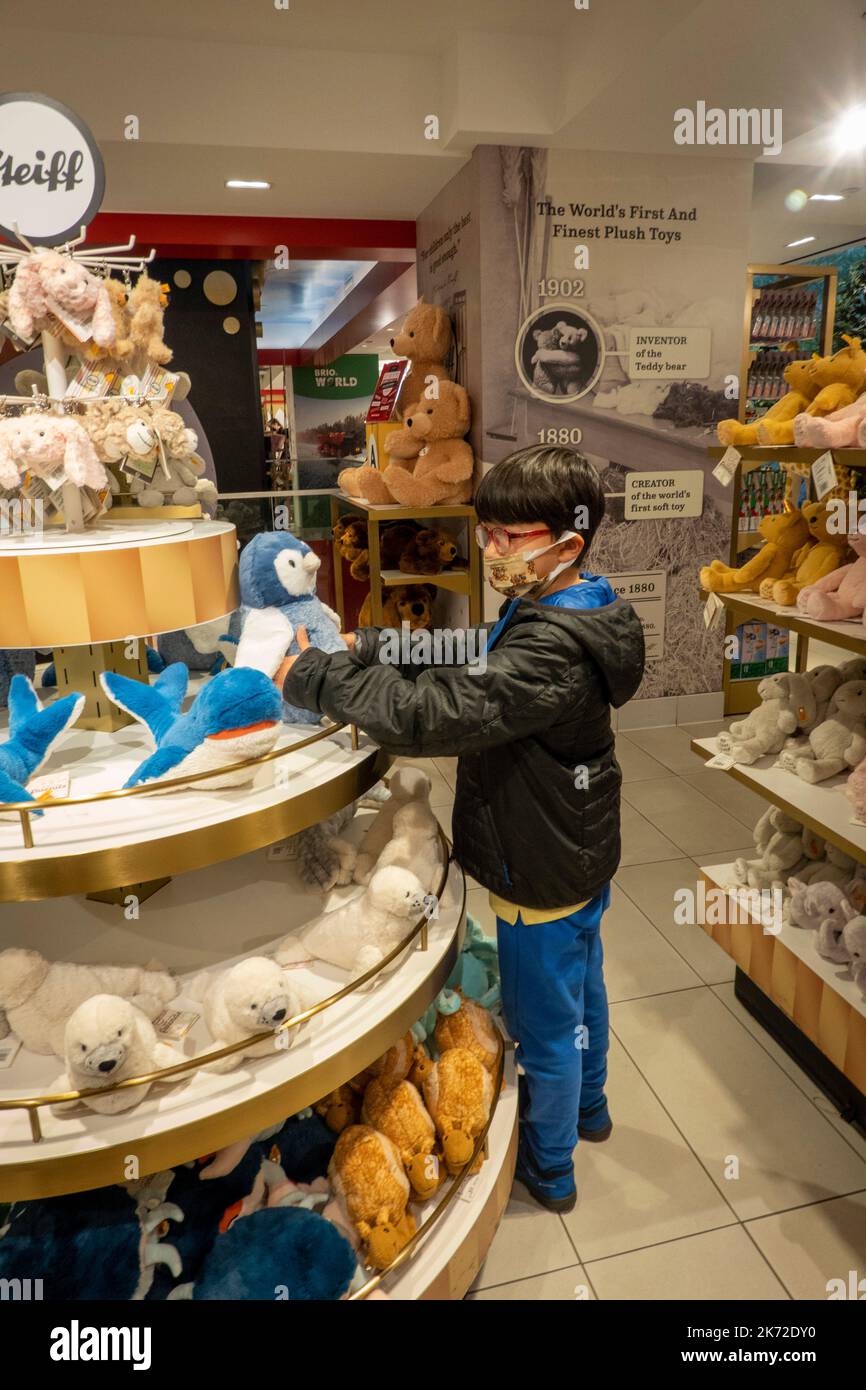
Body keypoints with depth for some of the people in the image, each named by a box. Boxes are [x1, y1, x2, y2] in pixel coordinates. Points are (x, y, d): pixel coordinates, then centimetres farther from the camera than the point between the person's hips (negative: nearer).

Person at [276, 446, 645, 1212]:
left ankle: (549, 1168, 40)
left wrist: (315, 674, -30)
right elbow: (470, 669, 2)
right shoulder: (572, 615, -2)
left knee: (546, 1024, 14)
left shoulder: (550, 649, -34)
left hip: (542, 875, -9)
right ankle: (588, 1105, 56)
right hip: (584, 855, 9)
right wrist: (370, 649, -8)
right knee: (582, 987, 29)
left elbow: (433, 714, -41)